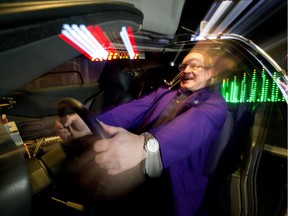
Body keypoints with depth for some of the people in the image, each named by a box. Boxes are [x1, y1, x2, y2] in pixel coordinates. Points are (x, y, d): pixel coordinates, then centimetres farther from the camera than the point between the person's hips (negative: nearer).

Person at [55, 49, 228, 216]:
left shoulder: (215, 101, 2)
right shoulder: (162, 93, 15)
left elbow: (197, 122, -21)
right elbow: (132, 110, -3)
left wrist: (145, 145, -42)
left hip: (173, 187, -2)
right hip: (130, 177, 3)